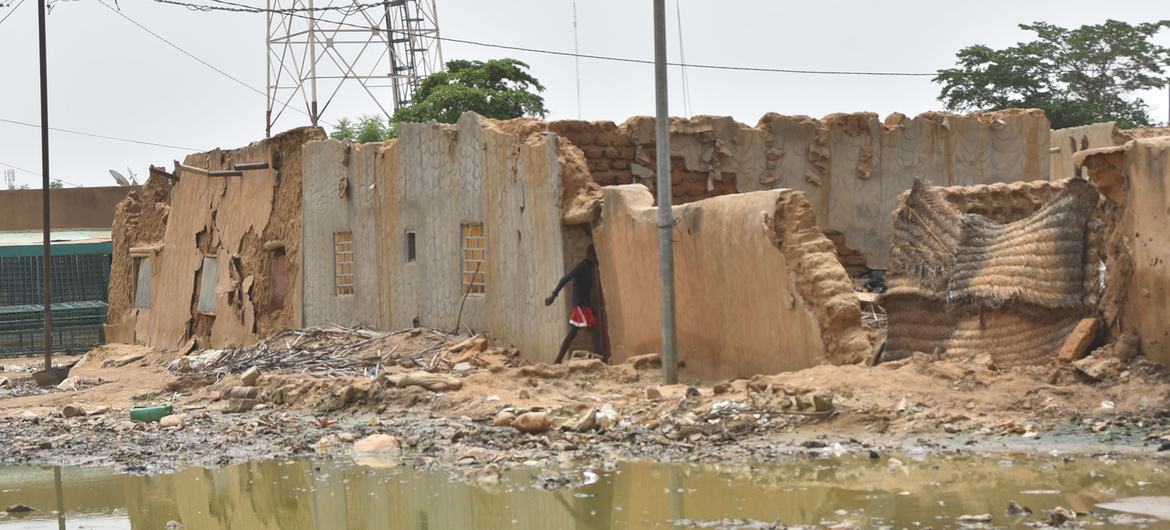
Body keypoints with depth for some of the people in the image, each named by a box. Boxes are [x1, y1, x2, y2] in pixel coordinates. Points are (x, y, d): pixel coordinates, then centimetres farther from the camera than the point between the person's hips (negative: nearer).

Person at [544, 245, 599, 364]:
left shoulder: (588, 268, 17)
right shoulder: (581, 267, -11)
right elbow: (565, 280, -21)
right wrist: (554, 295, -30)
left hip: (585, 305, 10)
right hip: (581, 305, -10)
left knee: (572, 333, 8)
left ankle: (557, 361, 7)